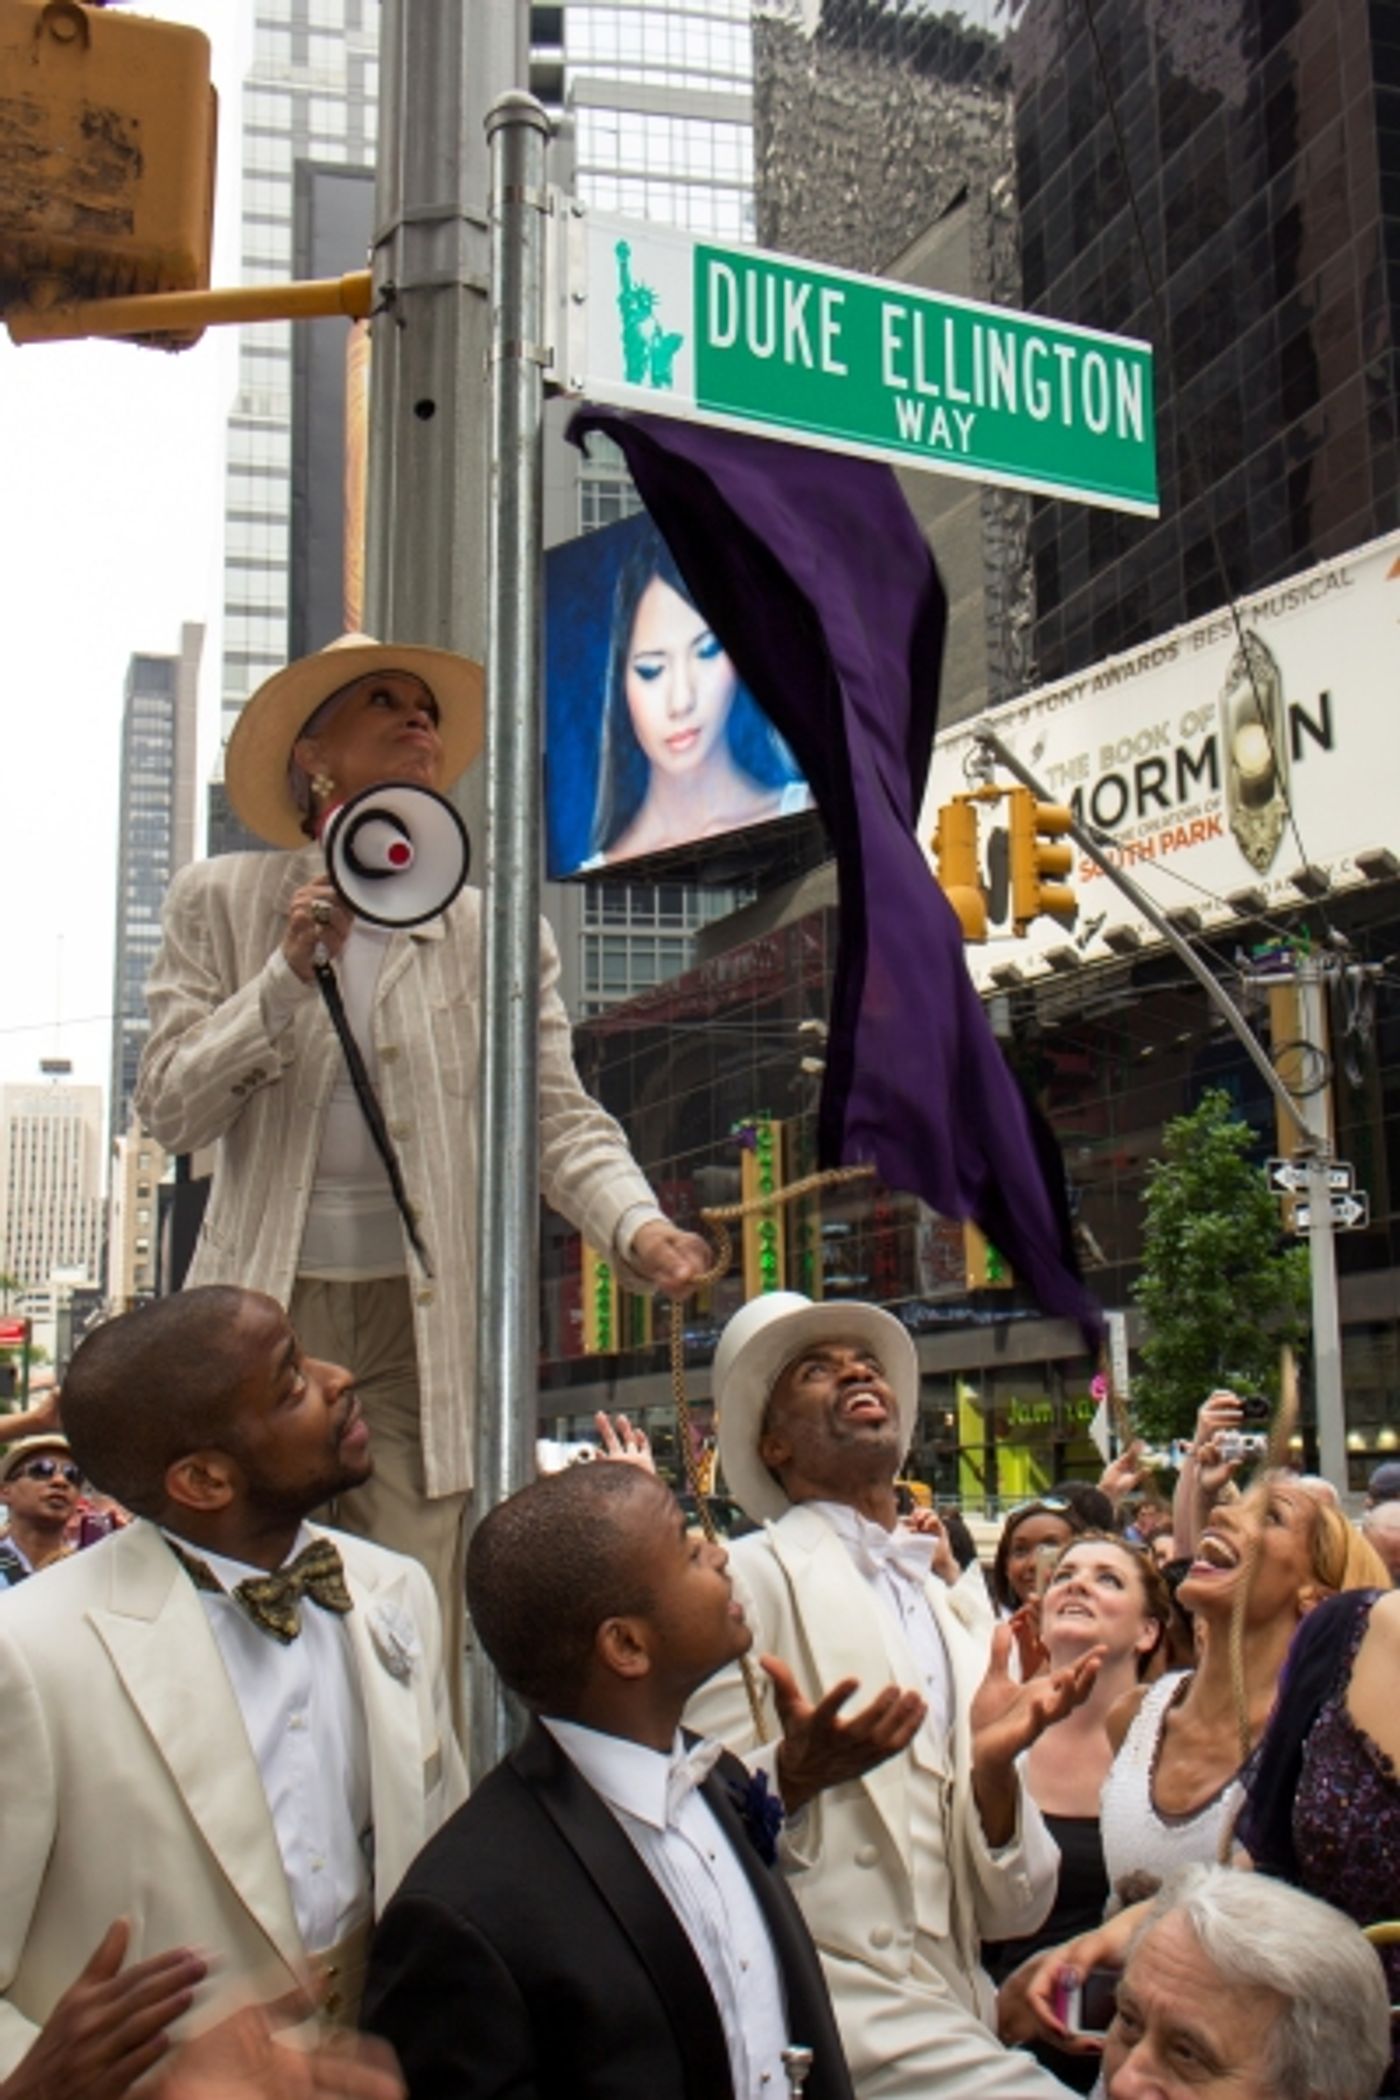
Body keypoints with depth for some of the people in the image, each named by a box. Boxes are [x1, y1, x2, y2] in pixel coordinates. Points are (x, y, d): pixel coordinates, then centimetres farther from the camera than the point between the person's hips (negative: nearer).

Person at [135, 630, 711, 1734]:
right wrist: (291, 972, -9)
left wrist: (639, 1228, -16)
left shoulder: (497, 933, 9)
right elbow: (170, 1110, 2)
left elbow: (561, 1117, 3)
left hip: (423, 1323, 0)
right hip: (265, 1308, 0)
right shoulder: (220, 902, 8)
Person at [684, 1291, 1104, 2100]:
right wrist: (794, 1770, -26)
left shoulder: (967, 1618, 13)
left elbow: (1012, 1912, 10)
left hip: (953, 2018, 7)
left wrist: (992, 1767, -9)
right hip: (830, 2008, -6)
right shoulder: (752, 1577, -3)